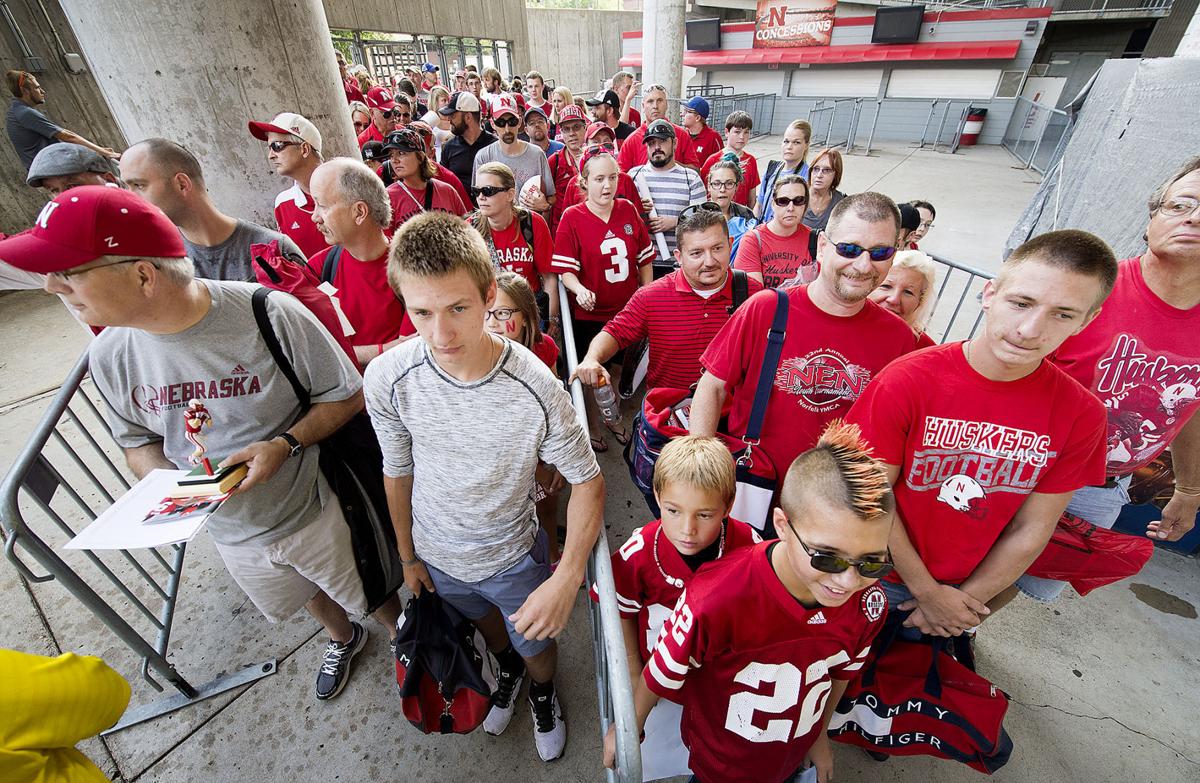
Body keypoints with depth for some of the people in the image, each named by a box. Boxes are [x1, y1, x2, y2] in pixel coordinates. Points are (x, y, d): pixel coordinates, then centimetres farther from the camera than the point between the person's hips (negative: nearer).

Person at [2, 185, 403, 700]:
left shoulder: (271, 315, -28)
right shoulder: (110, 355, -11)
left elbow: (347, 395, -15)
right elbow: (137, 440, 6)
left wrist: (284, 444, -30)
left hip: (313, 515, -5)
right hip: (230, 532, 5)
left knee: (372, 595, 19)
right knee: (308, 598, 32)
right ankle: (343, 638, 65)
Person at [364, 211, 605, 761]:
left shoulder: (535, 387, -32)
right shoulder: (388, 378, -25)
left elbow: (587, 481, -20)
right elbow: (398, 470, -7)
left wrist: (567, 578, -29)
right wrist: (408, 555, 6)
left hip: (513, 556, -2)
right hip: (438, 555, 3)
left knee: (536, 644, 24)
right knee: (486, 622, 33)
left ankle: (542, 692, 62)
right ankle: (507, 670, 69)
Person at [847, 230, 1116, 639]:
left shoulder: (1082, 414, -14)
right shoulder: (906, 381, -25)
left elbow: (1031, 529, -7)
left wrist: (964, 601, -5)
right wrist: (928, 592, -12)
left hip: (965, 593, 3)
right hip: (883, 577, -2)